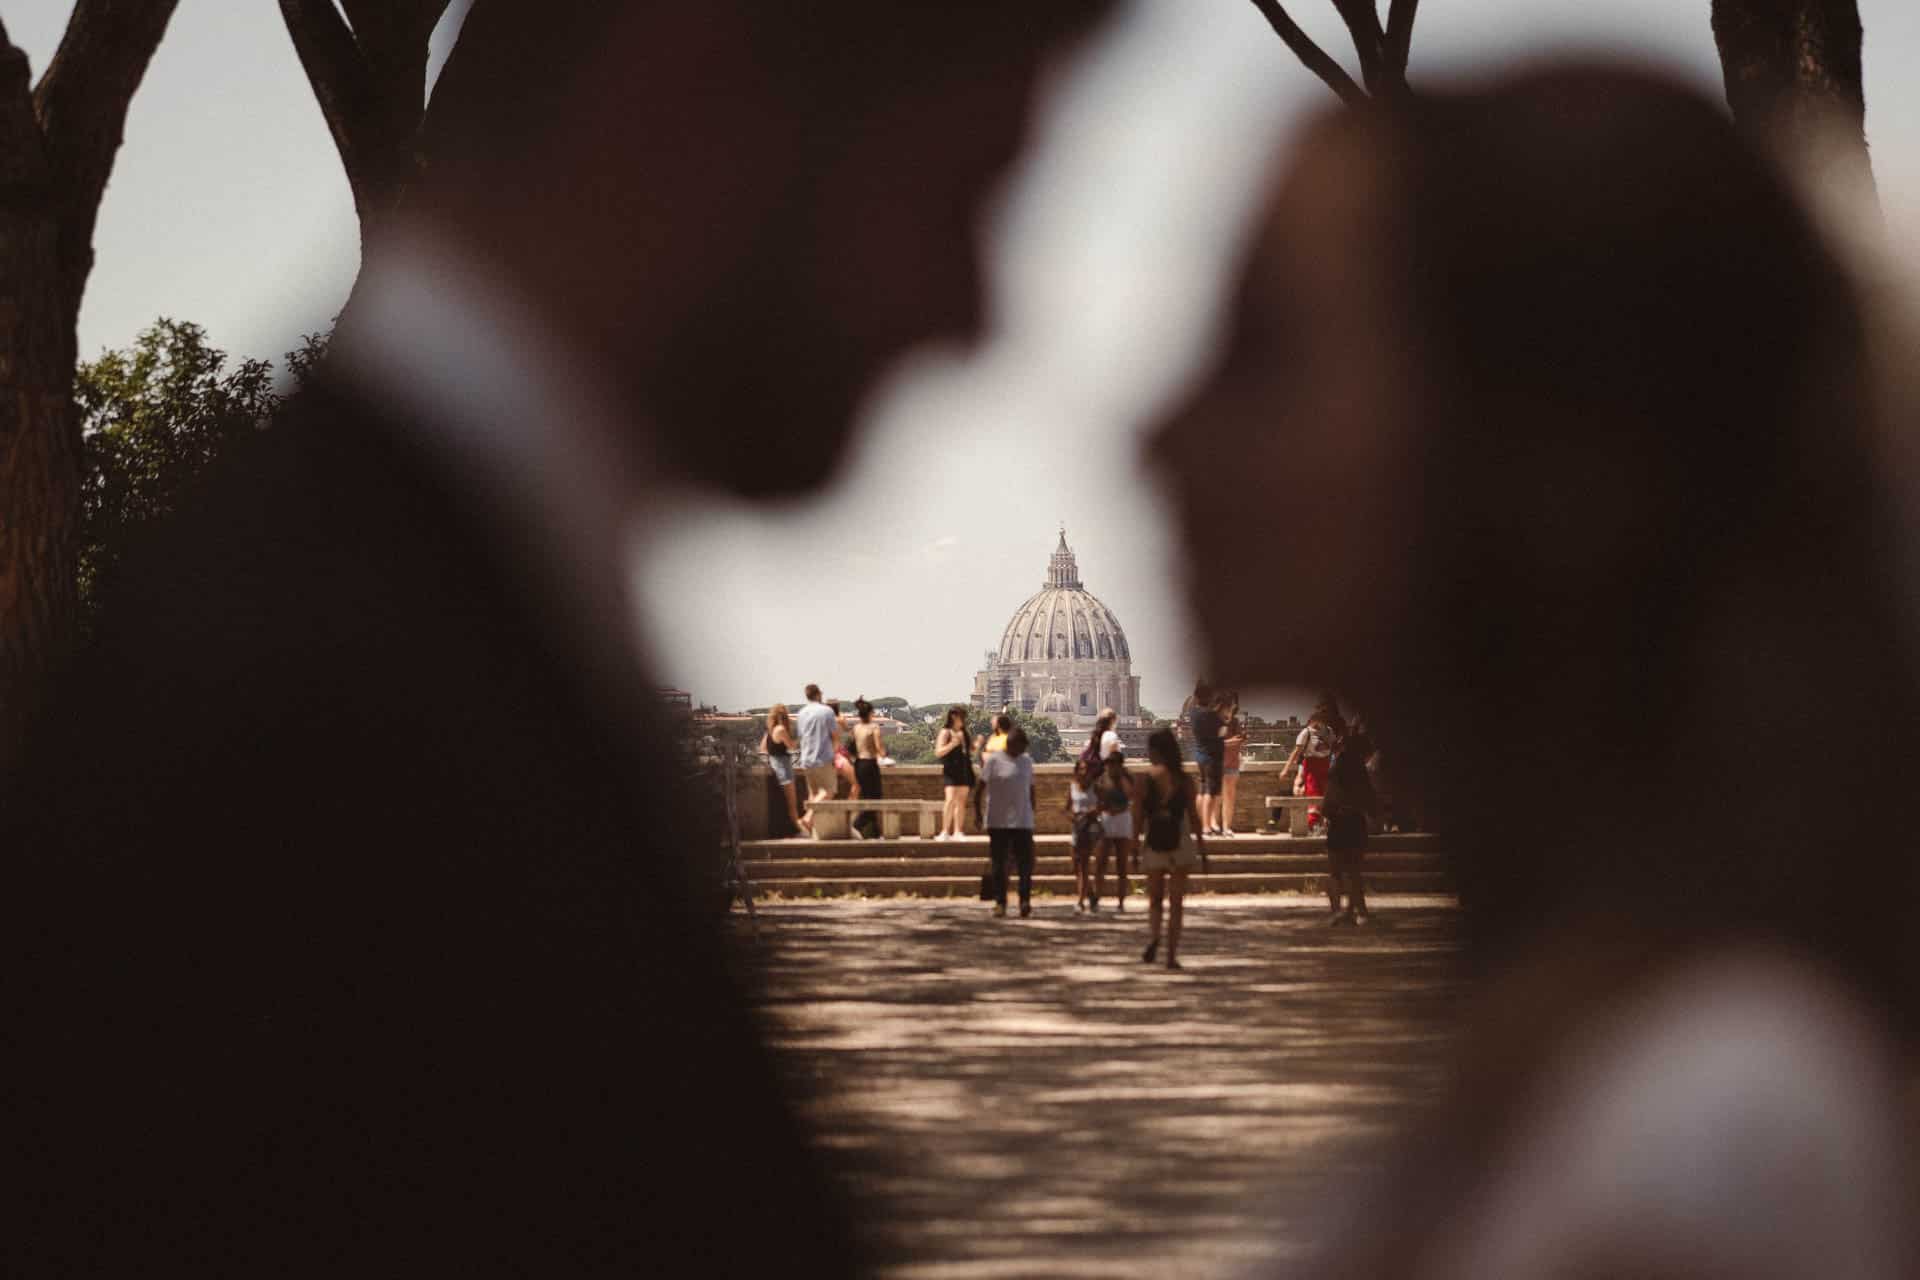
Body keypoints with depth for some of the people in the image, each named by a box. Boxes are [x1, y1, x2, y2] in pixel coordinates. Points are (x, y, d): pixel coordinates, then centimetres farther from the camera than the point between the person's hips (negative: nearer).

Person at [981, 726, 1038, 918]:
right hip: (998, 821, -3)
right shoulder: (994, 760, -4)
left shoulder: (1027, 761, 9)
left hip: (1023, 822, 3)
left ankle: (1025, 902, -3)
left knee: (1025, 863, -5)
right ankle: (1000, 902, 10)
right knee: (1000, 864, 3)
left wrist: (1033, 814, 17)